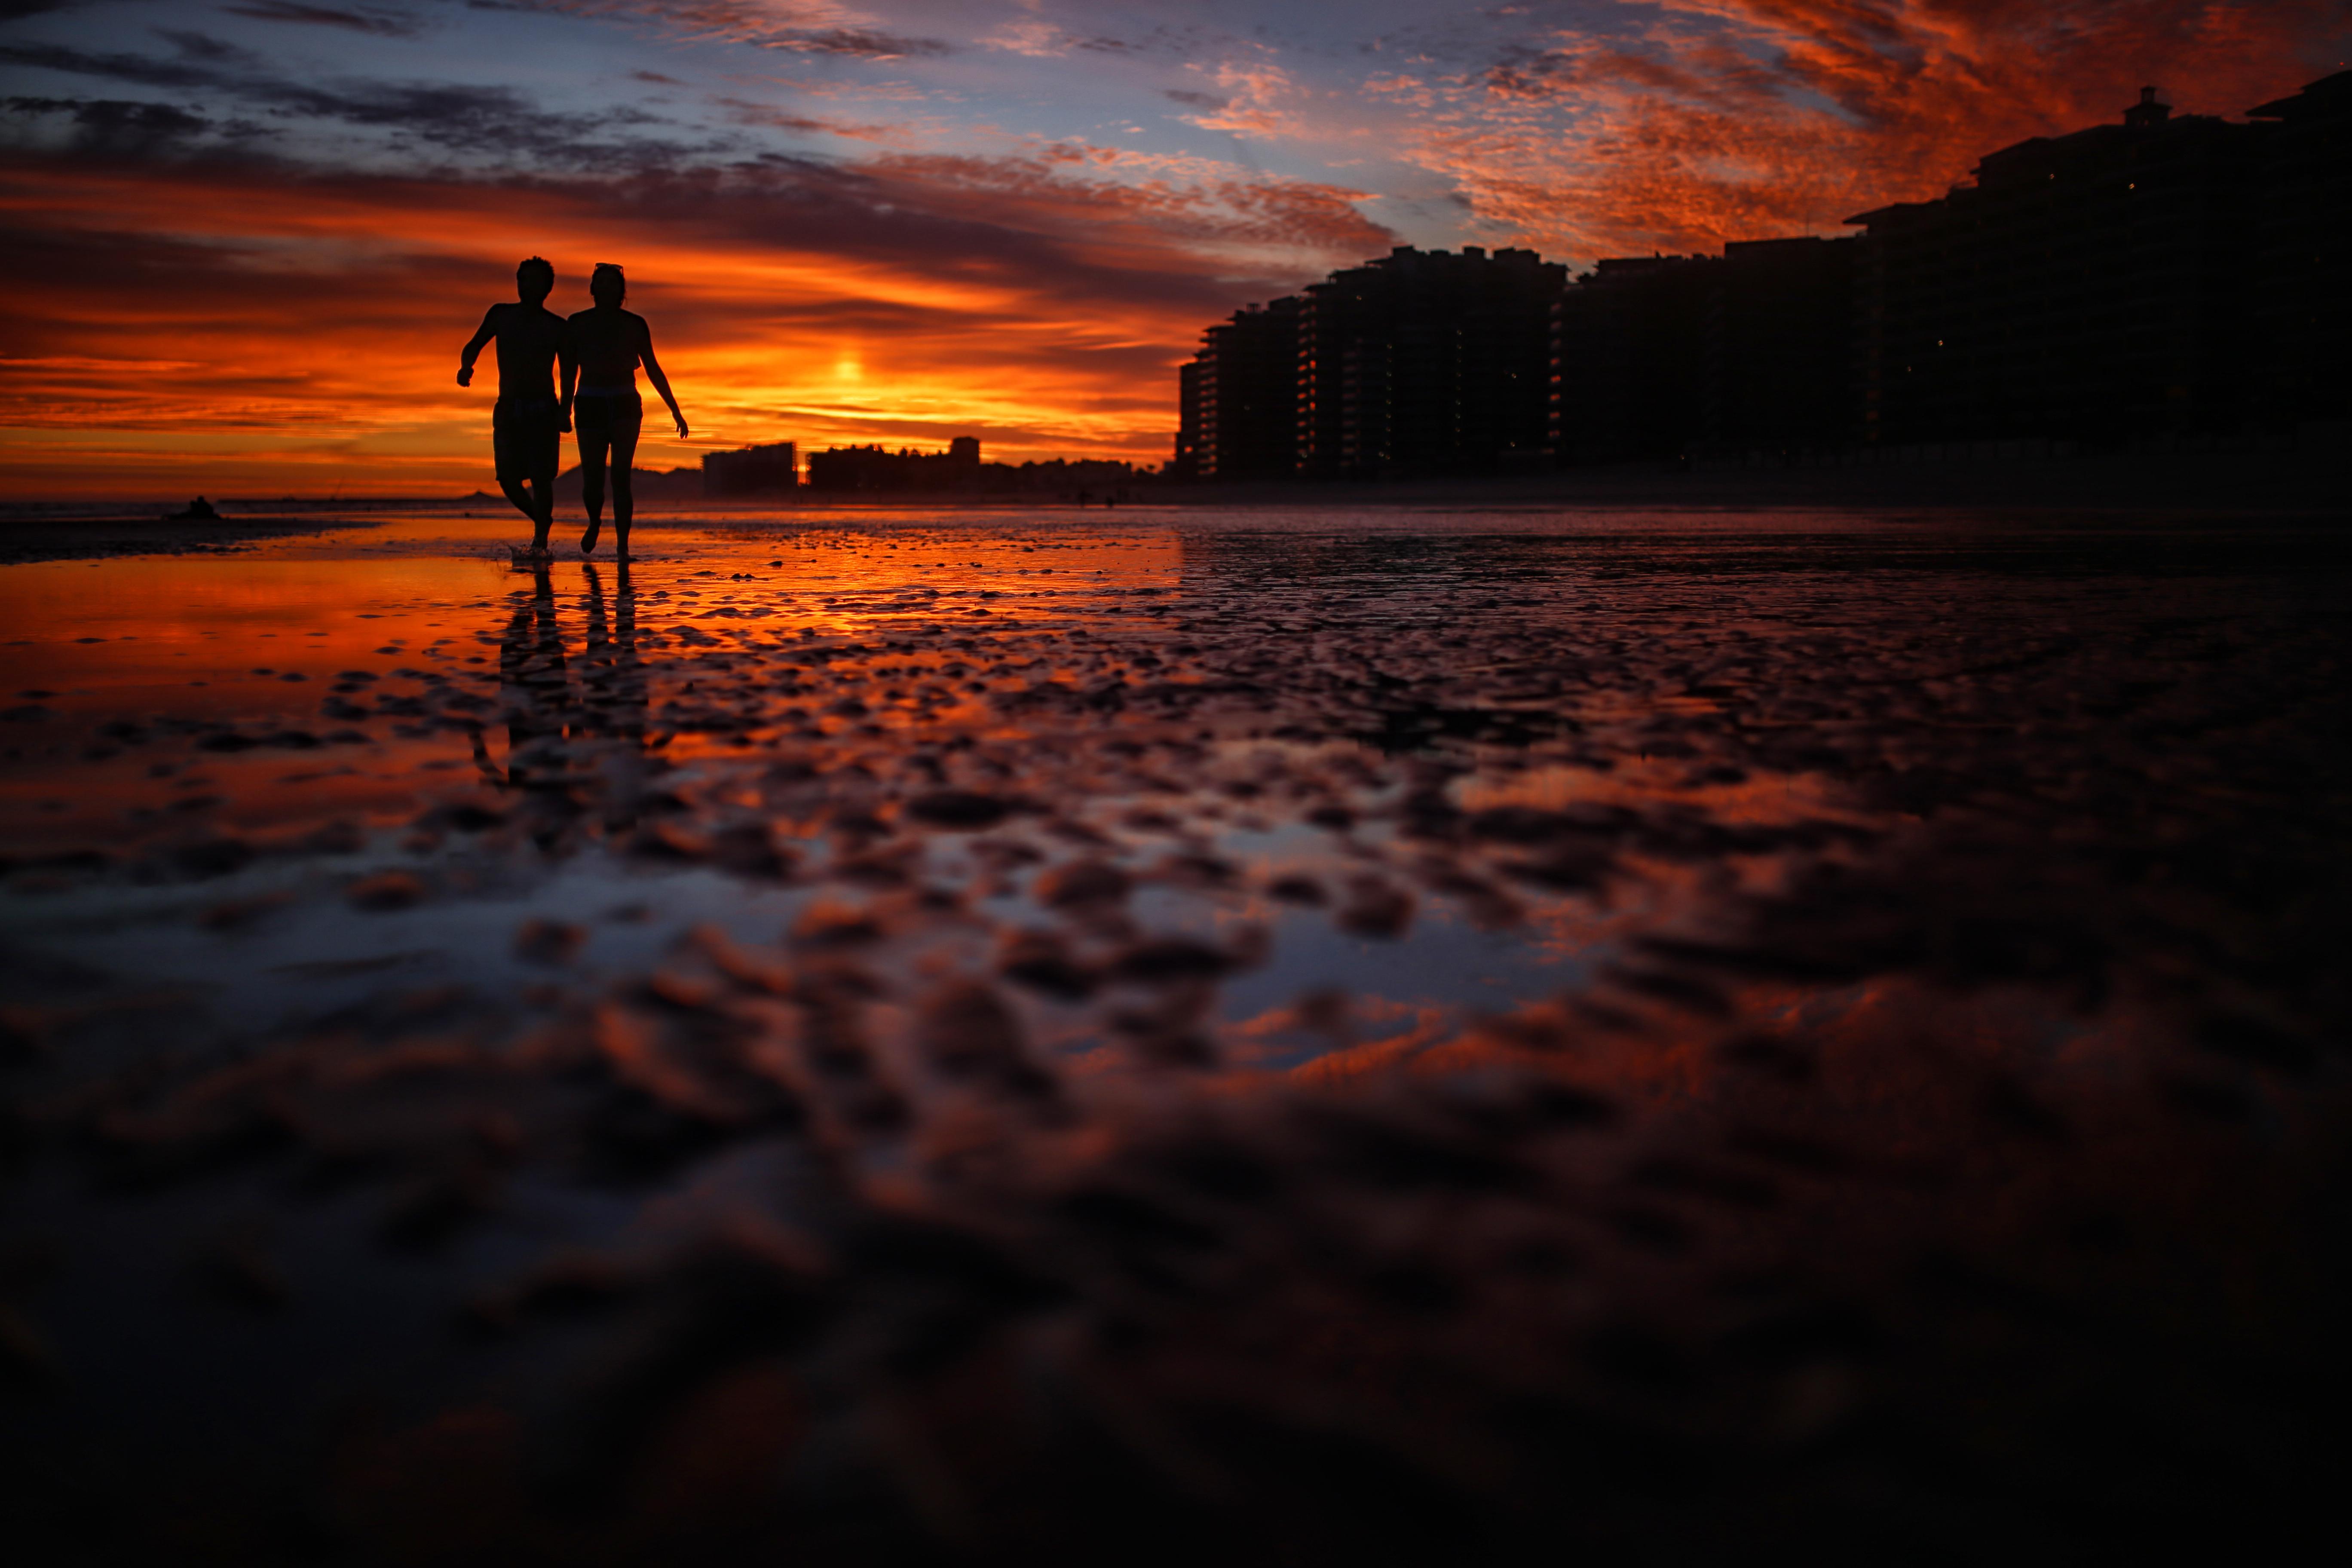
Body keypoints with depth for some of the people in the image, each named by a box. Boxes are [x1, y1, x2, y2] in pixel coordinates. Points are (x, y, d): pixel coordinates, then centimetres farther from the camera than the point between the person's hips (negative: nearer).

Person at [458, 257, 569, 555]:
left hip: (544, 411, -2)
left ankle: (540, 540, 2)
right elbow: (474, 346, 12)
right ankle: (541, 518, 22)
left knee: (541, 478, -10)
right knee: (509, 480, -5)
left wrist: (565, 411, -8)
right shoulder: (501, 315, 8)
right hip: (508, 410, 2)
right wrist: (466, 366, -11)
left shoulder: (557, 326, 3)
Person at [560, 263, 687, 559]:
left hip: (625, 405, -1)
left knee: (621, 475, -15)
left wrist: (676, 411, 9)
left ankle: (623, 545, -15)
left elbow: (653, 370, 10)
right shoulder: (577, 324, 6)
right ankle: (595, 523, 31)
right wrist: (565, 412, 3)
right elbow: (569, 372, 8)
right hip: (590, 405, 1)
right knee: (592, 480, -2)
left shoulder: (634, 324, 5)